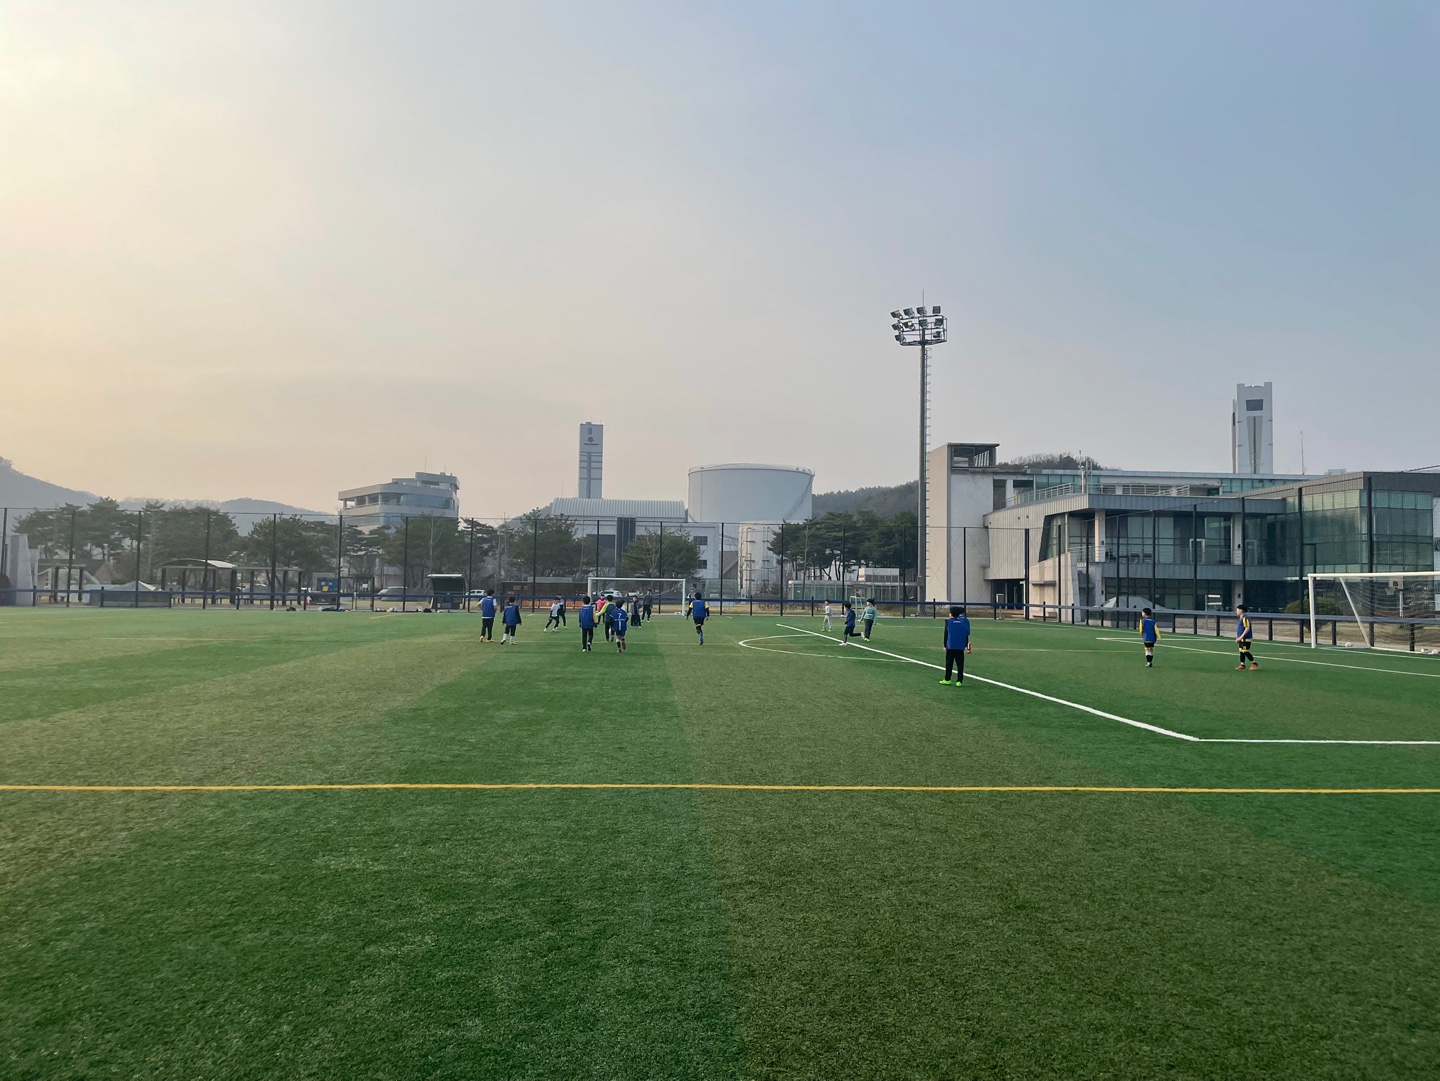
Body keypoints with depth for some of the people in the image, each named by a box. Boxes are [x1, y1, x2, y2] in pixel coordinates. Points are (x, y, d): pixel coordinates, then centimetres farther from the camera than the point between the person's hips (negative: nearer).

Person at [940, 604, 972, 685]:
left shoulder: (948, 622, -3)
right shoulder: (964, 621, 4)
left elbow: (946, 634, -1)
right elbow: (967, 635, 8)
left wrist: (945, 645, 6)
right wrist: (967, 646, 16)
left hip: (950, 646, -2)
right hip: (961, 647, 2)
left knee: (949, 664, 7)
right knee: (960, 664, 3)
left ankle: (947, 680, 12)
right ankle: (959, 681, -1)